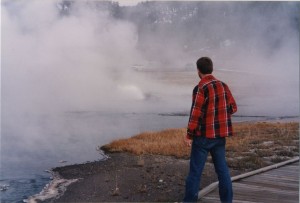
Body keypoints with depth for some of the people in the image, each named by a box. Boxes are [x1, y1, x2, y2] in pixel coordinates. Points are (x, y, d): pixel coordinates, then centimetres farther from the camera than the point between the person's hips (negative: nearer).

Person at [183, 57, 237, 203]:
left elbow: (196, 113, -16)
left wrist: (189, 134, -9)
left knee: (195, 170, 1)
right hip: (220, 135, 6)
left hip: (204, 136, -6)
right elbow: (233, 108, 9)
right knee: (222, 168, 12)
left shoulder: (200, 88, -14)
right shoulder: (223, 85, 6)